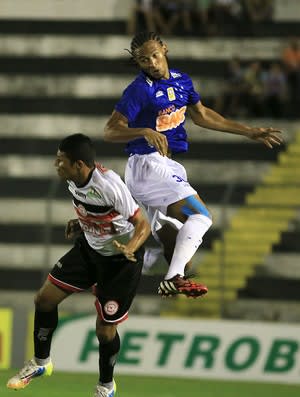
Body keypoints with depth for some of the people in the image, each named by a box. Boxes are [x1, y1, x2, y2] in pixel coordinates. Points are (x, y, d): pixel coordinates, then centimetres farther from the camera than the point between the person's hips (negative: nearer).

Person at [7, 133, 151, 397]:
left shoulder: (109, 186, -34)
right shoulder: (74, 180, -10)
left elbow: (143, 224, -28)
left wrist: (130, 248, -45)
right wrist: (80, 223, 0)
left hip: (120, 258, -8)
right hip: (89, 247, 8)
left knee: (105, 329, -1)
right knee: (45, 298, 5)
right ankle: (41, 363, 27)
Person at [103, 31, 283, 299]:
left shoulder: (181, 81, 10)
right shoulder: (140, 90, -13)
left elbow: (202, 116, 24)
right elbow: (110, 131, -16)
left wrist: (249, 132, 26)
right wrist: (145, 132, -33)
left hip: (166, 167, 9)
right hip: (148, 165, -9)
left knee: (174, 248, 11)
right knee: (200, 216, -22)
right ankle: (174, 279, -28)